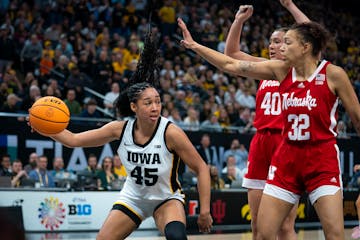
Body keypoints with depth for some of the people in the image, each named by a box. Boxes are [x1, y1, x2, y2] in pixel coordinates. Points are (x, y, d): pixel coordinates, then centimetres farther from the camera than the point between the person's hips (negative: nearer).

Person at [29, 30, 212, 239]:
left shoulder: (171, 132, -26)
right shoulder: (121, 128, -17)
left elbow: (201, 168, -17)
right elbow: (74, 140, -10)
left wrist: (205, 211, -18)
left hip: (166, 199, -3)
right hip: (133, 197, 4)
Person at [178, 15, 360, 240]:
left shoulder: (333, 74, -8)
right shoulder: (281, 70, 4)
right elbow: (231, 65, 6)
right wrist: (195, 45, 4)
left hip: (322, 160, -4)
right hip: (287, 158, 5)